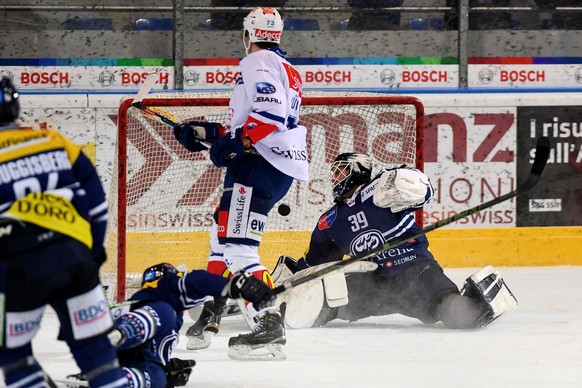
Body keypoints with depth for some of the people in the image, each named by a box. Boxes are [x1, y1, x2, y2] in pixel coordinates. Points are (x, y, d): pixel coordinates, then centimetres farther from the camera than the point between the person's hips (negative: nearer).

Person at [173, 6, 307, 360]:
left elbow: (270, 110, -23)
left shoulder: (258, 63, -6)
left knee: (238, 244, -18)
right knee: (222, 234, 23)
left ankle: (270, 326, -28)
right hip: (280, 165, 11)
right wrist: (206, 133, 26)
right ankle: (209, 318, 31)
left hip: (262, 162, -11)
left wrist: (237, 143, -24)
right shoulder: (286, 71, 25)